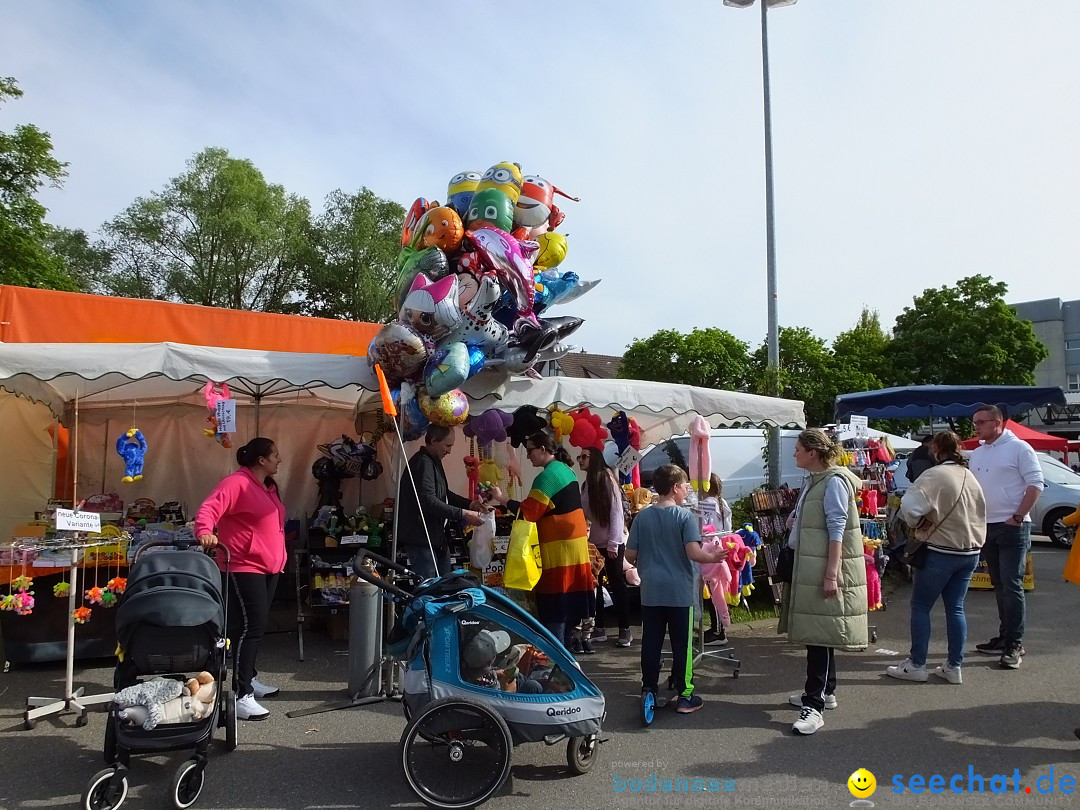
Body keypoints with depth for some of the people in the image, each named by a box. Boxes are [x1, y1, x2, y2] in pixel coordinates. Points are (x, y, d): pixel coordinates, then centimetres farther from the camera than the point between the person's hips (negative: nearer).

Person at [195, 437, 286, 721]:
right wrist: (204, 532, -45)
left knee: (256, 626, 18)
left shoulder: (268, 487, 15)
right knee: (249, 626, -12)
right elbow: (208, 508, -26)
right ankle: (241, 695, -9)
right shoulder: (236, 483, -14)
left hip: (268, 567, 9)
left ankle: (249, 678, 32)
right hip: (243, 567, -9)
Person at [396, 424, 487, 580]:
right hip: (421, 537, -11)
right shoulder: (423, 463, -18)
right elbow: (428, 501, -28)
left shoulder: (434, 461, 15)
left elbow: (444, 494, 24)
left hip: (436, 535, 11)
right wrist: (463, 514, -26)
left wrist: (469, 504, 8)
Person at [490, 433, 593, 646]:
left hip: (557, 548, -9)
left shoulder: (548, 475, -16)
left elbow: (528, 512, -18)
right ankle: (565, 642, 22)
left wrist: (502, 499, -10)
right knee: (567, 597, 14)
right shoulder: (565, 470, 14)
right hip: (573, 544, 9)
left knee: (554, 603, -6)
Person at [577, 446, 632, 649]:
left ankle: (625, 630, 9)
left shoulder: (607, 478, -11)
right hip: (593, 543, 7)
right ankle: (599, 628, 16)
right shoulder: (586, 483, 10)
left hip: (611, 544, -7)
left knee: (616, 584, 0)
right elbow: (584, 514, 12)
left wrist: (613, 544, -17)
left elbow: (617, 512, -14)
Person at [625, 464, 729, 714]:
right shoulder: (685, 516, -10)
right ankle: (685, 696, 13)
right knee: (682, 644, 7)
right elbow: (693, 552, -19)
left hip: (650, 591, 3)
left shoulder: (642, 517, 0)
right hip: (680, 591, -3)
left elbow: (630, 555, 1)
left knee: (651, 642, 11)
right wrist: (713, 557, -2)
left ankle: (649, 691, 20)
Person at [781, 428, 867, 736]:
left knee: (820, 634, -8)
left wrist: (831, 574, -23)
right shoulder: (812, 481, 13)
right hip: (809, 566, 10)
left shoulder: (834, 482, -14)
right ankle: (823, 691, 29)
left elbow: (837, 529, -20)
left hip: (826, 569, -10)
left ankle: (814, 705, -5)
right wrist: (796, 520, 6)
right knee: (816, 631, 17)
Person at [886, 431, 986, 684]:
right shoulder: (970, 477, 9)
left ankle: (916, 665, 7)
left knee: (920, 606, 3)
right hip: (971, 552, 7)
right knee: (955, 608, 13)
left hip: (941, 552, -7)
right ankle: (954, 667, 17)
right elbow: (980, 514, 17)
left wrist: (919, 524, -9)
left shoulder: (934, 475, -17)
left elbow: (909, 507, -27)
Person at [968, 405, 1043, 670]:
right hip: (986, 527, 7)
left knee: (1012, 585, -7)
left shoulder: (1019, 448, -6)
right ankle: (1005, 636, 22)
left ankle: (1014, 644, -2)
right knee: (999, 586, 13)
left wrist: (1017, 517, -15)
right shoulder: (976, 453, 13)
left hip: (1012, 527, -7)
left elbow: (1035, 485, -10)